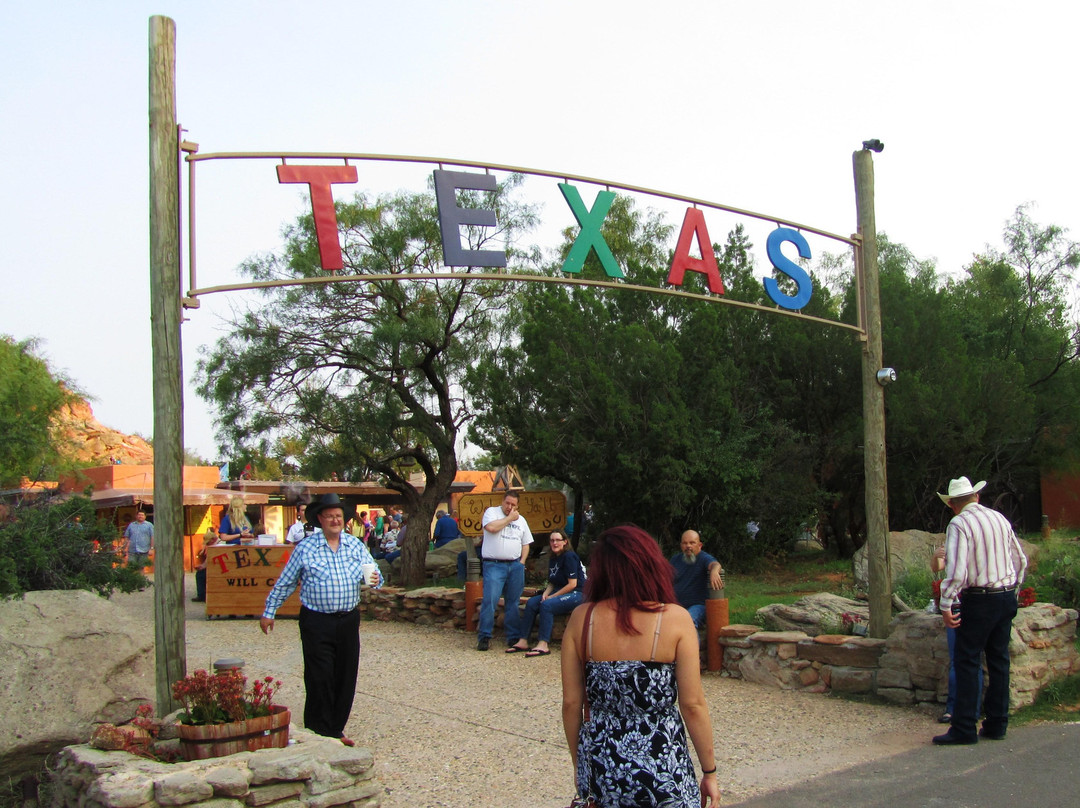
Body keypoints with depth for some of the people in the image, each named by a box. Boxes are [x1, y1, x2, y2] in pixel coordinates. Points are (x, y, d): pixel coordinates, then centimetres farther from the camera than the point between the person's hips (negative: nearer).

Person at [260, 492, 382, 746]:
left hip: (348, 620, 4)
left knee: (346, 677, 8)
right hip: (317, 622, -4)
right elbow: (285, 583, 6)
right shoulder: (305, 548, -1)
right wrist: (268, 612, 7)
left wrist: (375, 580, -14)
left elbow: (373, 572, 10)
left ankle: (336, 730, 20)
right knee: (319, 678, -5)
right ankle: (318, 732, 5)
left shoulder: (355, 545, 8)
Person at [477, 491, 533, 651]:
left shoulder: (521, 519, 17)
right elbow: (491, 527, -18)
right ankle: (484, 637, -4)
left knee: (513, 602, 7)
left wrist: (522, 562, 6)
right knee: (489, 601, -11)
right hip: (494, 565, -5)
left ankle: (513, 636, 13)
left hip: (515, 565, 5)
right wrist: (509, 518, -7)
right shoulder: (492, 512, 3)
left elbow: (526, 543, 21)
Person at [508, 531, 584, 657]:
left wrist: (552, 596, -14)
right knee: (531, 603, -10)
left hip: (576, 594, -9)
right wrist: (546, 593, -5)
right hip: (558, 593, 9)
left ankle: (543, 645, -34)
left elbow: (572, 584, -17)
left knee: (546, 605, -31)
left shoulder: (569, 556, -13)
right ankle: (523, 642, -14)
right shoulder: (553, 559, 14)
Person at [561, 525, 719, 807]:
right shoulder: (675, 619, -11)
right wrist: (709, 773, 1)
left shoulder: (581, 618, -5)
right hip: (661, 765, -2)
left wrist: (578, 763, 13)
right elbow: (693, 705, -10)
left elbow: (571, 703, -1)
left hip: (599, 765, 2)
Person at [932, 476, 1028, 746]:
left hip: (979, 600, -7)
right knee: (999, 661, 12)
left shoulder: (959, 524, -10)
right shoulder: (1000, 518, 10)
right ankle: (997, 724, 18)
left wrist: (946, 606, -14)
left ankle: (964, 729, -2)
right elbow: (1021, 560, 16)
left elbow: (956, 570, -19)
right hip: (1007, 598, 7)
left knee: (967, 663, -2)